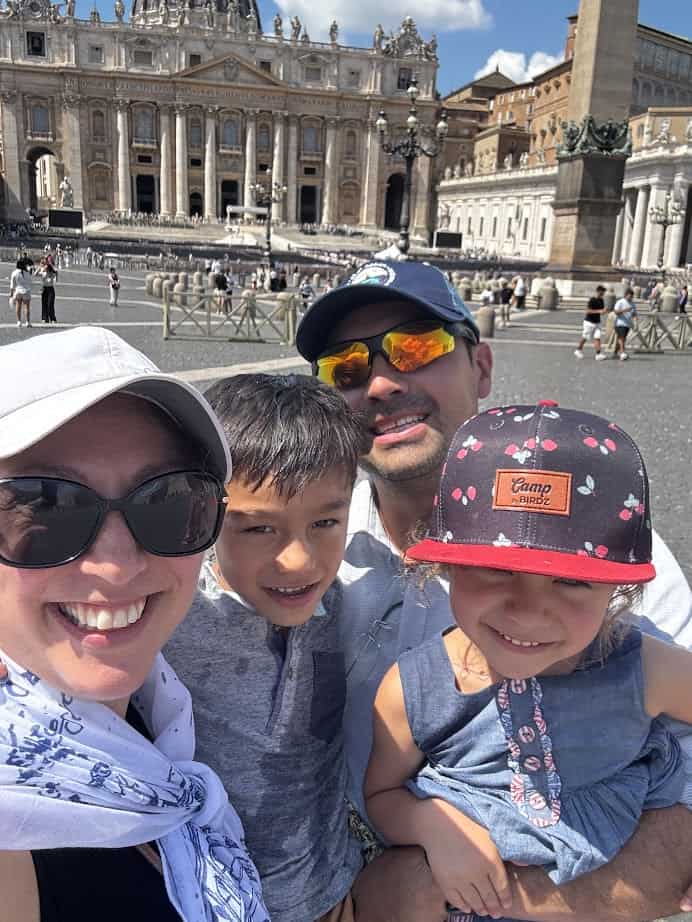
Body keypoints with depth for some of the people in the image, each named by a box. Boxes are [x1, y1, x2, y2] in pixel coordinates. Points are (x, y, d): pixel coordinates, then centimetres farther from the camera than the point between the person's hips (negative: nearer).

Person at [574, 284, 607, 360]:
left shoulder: (601, 300, 6)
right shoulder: (592, 300, -15)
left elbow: (602, 310, 15)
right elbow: (588, 311, -22)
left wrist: (604, 311, -10)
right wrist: (599, 311, -28)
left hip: (597, 322, 5)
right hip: (589, 322, -5)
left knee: (597, 338, -7)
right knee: (585, 338, 8)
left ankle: (598, 354, -12)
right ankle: (578, 350, 29)